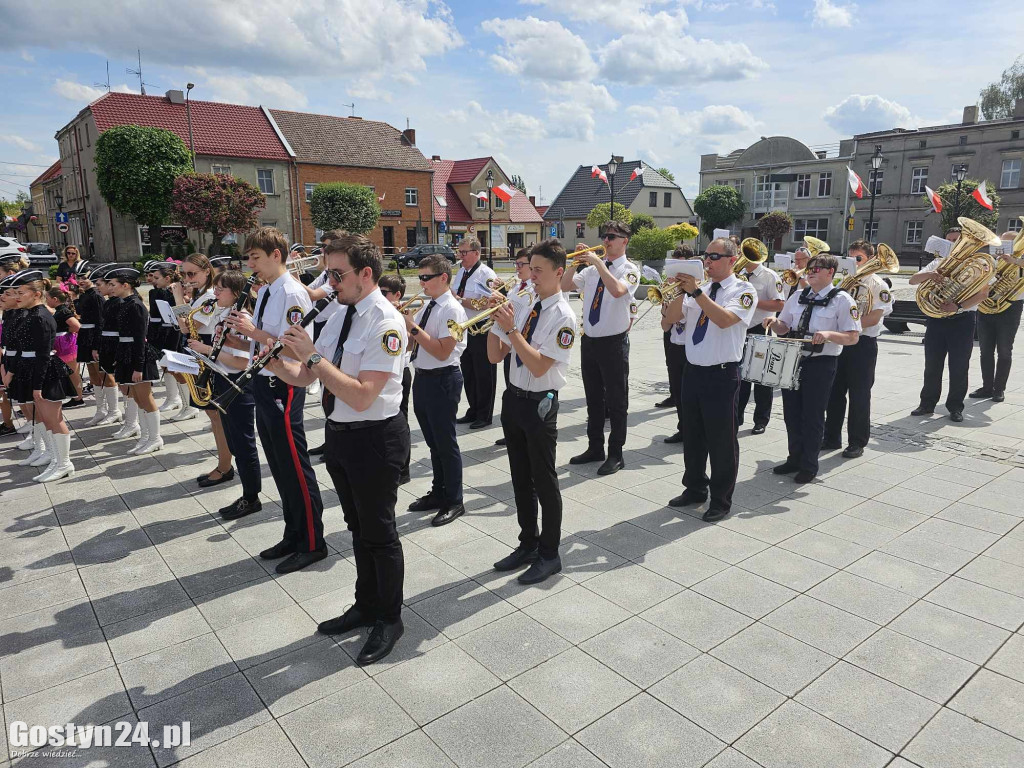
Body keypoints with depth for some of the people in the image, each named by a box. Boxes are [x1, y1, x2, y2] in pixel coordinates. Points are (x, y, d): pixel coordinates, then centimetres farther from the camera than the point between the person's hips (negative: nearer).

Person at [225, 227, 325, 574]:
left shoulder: (293, 293, -16)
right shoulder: (264, 291, 13)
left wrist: (255, 331, -20)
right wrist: (242, 329, 3)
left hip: (283, 386, -10)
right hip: (264, 383, 10)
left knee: (294, 467, -1)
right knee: (279, 467, 17)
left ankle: (312, 544, 13)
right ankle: (293, 536, 30)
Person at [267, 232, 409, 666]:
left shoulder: (385, 323, -20)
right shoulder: (340, 316, 7)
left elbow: (361, 396, -27)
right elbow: (305, 378, 9)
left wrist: (313, 356, -26)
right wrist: (274, 360, -9)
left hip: (374, 438, -8)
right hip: (339, 435, 8)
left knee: (379, 533, 7)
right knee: (358, 528, 22)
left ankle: (389, 619, 29)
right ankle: (366, 606, 42)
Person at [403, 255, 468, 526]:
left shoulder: (452, 310, -15)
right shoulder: (428, 306, 9)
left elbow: (442, 352, -23)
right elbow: (412, 340, 14)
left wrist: (413, 327, -21)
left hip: (442, 380, -8)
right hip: (422, 378, 8)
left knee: (445, 442, 2)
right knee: (432, 440, 19)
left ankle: (454, 502, 17)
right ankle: (438, 492, 35)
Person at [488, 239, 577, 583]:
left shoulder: (563, 316, -14)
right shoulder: (522, 305, 5)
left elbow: (538, 367, -22)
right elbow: (495, 356, 6)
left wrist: (511, 329, -23)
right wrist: (495, 322, -9)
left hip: (539, 403, -7)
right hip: (513, 397, 7)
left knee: (544, 480, 5)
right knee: (521, 477, 17)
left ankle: (549, 555, 21)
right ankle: (528, 544, 34)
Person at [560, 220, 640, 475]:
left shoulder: (629, 269, -6)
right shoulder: (592, 269, 10)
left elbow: (617, 290, -27)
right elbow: (565, 286, 6)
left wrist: (598, 262, -22)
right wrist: (575, 261, -4)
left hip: (613, 342, -6)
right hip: (589, 340, 6)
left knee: (616, 401, 3)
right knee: (593, 398, 15)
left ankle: (616, 454, 14)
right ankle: (595, 448, 29)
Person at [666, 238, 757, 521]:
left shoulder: (744, 291, -6)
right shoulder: (698, 288, 10)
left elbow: (725, 319, -24)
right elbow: (672, 317, 2)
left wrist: (695, 291, -26)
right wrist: (683, 291, -11)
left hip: (721, 375, -6)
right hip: (693, 371, 6)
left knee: (721, 440, 2)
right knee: (692, 436, 16)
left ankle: (721, 500, 17)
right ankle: (695, 489, 33)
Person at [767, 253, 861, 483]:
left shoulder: (842, 300, -6)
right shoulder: (797, 297, 11)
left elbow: (852, 337, -10)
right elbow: (784, 328, 17)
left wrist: (828, 334, -27)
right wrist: (774, 323, -5)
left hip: (821, 364, -5)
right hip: (793, 360, 6)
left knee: (813, 416, 3)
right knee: (791, 412, 12)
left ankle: (809, 466, 18)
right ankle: (795, 458, 30)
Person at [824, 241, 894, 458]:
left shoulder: (878, 285, -5)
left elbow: (874, 317, -16)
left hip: (862, 344, -6)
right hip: (840, 342, 6)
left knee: (859, 395, 0)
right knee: (835, 392, 9)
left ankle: (857, 443, 9)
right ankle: (832, 438, 20)